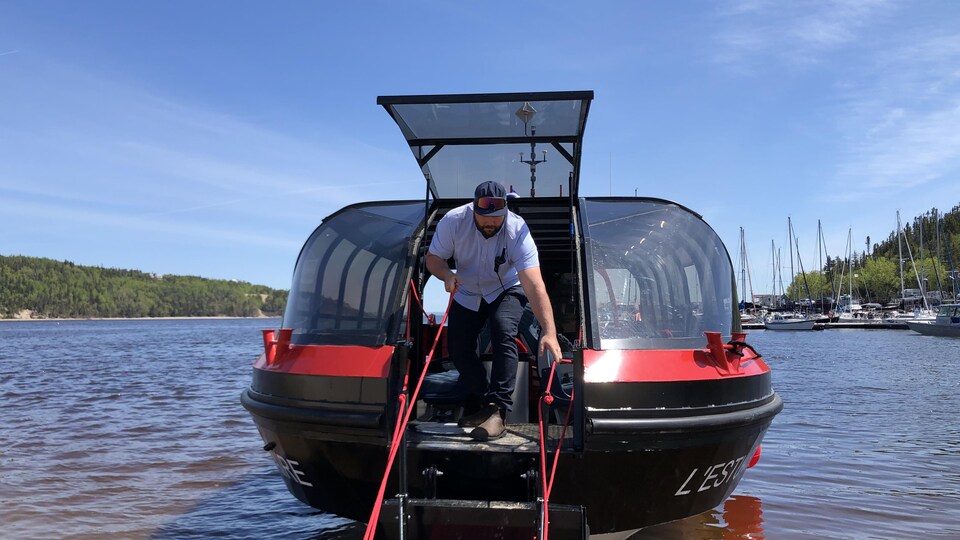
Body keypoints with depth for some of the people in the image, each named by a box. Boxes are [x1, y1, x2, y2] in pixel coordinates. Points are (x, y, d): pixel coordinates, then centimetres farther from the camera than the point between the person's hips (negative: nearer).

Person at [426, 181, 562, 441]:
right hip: (466, 294, 3)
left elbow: (535, 286, -41)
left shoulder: (517, 231, -33)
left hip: (506, 290, -3)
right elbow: (433, 257, -12)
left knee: (504, 334, -29)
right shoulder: (453, 221, -26)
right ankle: (482, 402, 22)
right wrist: (447, 275, -36)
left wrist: (549, 331, -50)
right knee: (457, 347, -2)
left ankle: (497, 412, -26)